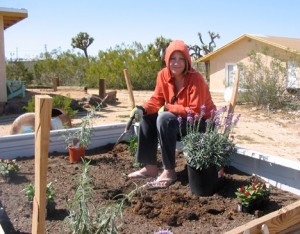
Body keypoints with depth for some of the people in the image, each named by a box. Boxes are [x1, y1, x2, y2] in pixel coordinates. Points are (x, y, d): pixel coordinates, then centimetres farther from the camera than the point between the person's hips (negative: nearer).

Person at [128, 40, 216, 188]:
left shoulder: (195, 79, -24)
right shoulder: (163, 75, -5)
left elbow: (195, 112, -27)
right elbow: (157, 100, -2)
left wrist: (168, 107, -23)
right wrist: (143, 109, -22)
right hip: (178, 120, 7)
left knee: (164, 119, -30)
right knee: (148, 117, -6)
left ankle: (169, 171, -21)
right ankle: (150, 167, -2)